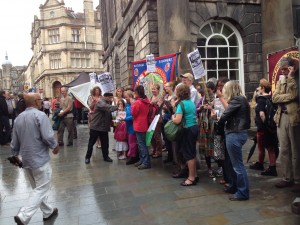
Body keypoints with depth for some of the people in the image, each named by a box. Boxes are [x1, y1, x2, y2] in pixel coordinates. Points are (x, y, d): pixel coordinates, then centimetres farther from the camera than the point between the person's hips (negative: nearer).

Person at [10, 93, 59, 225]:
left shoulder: (18, 118, 7)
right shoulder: (40, 115, -16)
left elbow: (14, 142, 13)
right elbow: (48, 137, -23)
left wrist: (15, 155, 27)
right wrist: (55, 146, -5)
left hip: (26, 159, 8)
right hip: (40, 159, -8)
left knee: (37, 188, 19)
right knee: (42, 189, 2)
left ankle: (48, 212, 31)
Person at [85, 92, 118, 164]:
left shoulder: (108, 103, 12)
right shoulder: (100, 103, -15)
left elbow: (109, 114, 11)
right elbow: (108, 108, -34)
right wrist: (117, 107, -41)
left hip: (104, 127, 7)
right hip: (95, 126, -7)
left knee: (105, 143, 10)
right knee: (91, 143, 5)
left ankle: (106, 156, 22)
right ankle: (88, 157, 16)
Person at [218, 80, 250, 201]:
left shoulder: (237, 100, -16)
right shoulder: (241, 99, 15)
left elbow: (225, 115, -17)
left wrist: (219, 122, 3)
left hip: (235, 134, -10)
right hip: (238, 133, 10)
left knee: (238, 164, -2)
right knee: (235, 163, 19)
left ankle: (243, 193, 8)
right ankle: (236, 186, 31)